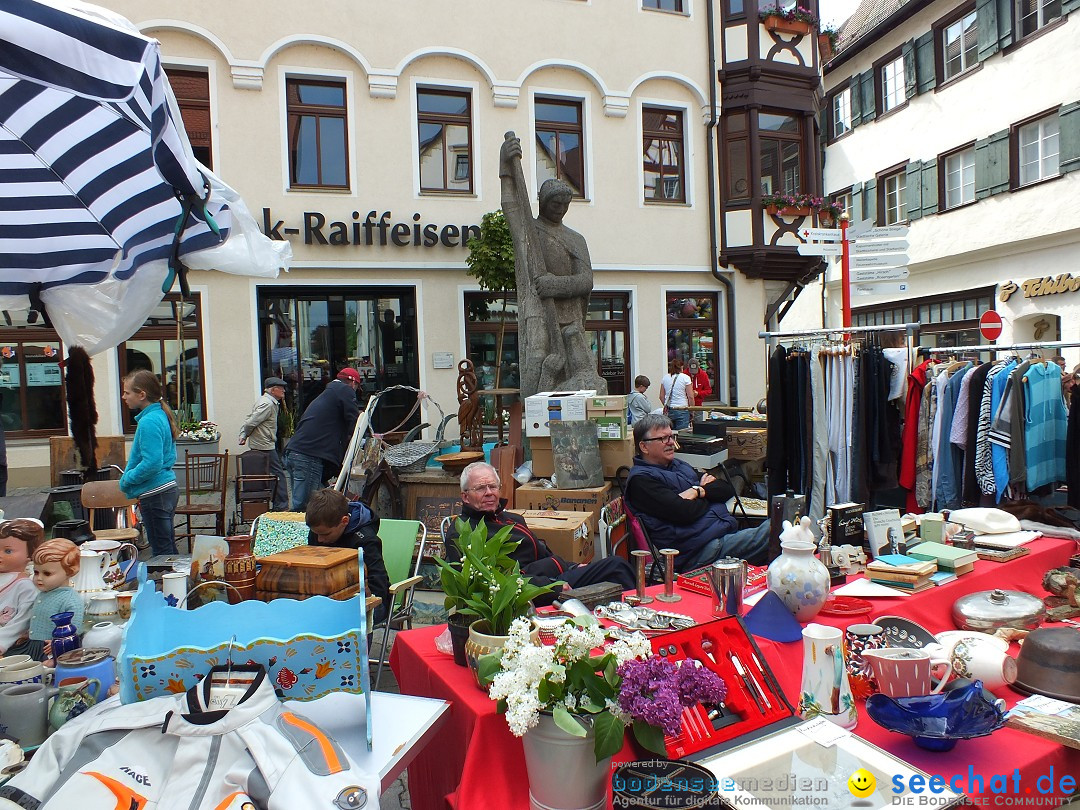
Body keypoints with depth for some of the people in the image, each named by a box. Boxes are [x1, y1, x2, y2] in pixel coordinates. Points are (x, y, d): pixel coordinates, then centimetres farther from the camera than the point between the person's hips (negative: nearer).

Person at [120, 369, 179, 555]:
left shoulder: (149, 422, -19)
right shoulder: (161, 415, 11)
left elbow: (151, 464, -25)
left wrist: (126, 479, -10)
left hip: (155, 495, -10)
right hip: (168, 487, 10)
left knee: (162, 553, -1)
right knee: (169, 550, 17)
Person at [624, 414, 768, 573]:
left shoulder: (680, 466, 23)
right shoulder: (640, 479, -5)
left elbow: (727, 489, 17)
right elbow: (684, 513, -17)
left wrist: (699, 491, -4)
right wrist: (709, 495, 4)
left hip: (728, 533, 9)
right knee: (772, 531, -23)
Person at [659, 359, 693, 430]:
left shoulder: (665, 378, 8)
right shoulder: (685, 377, -4)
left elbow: (661, 396, 11)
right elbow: (690, 396, -7)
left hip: (669, 411, 4)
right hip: (682, 410, -4)